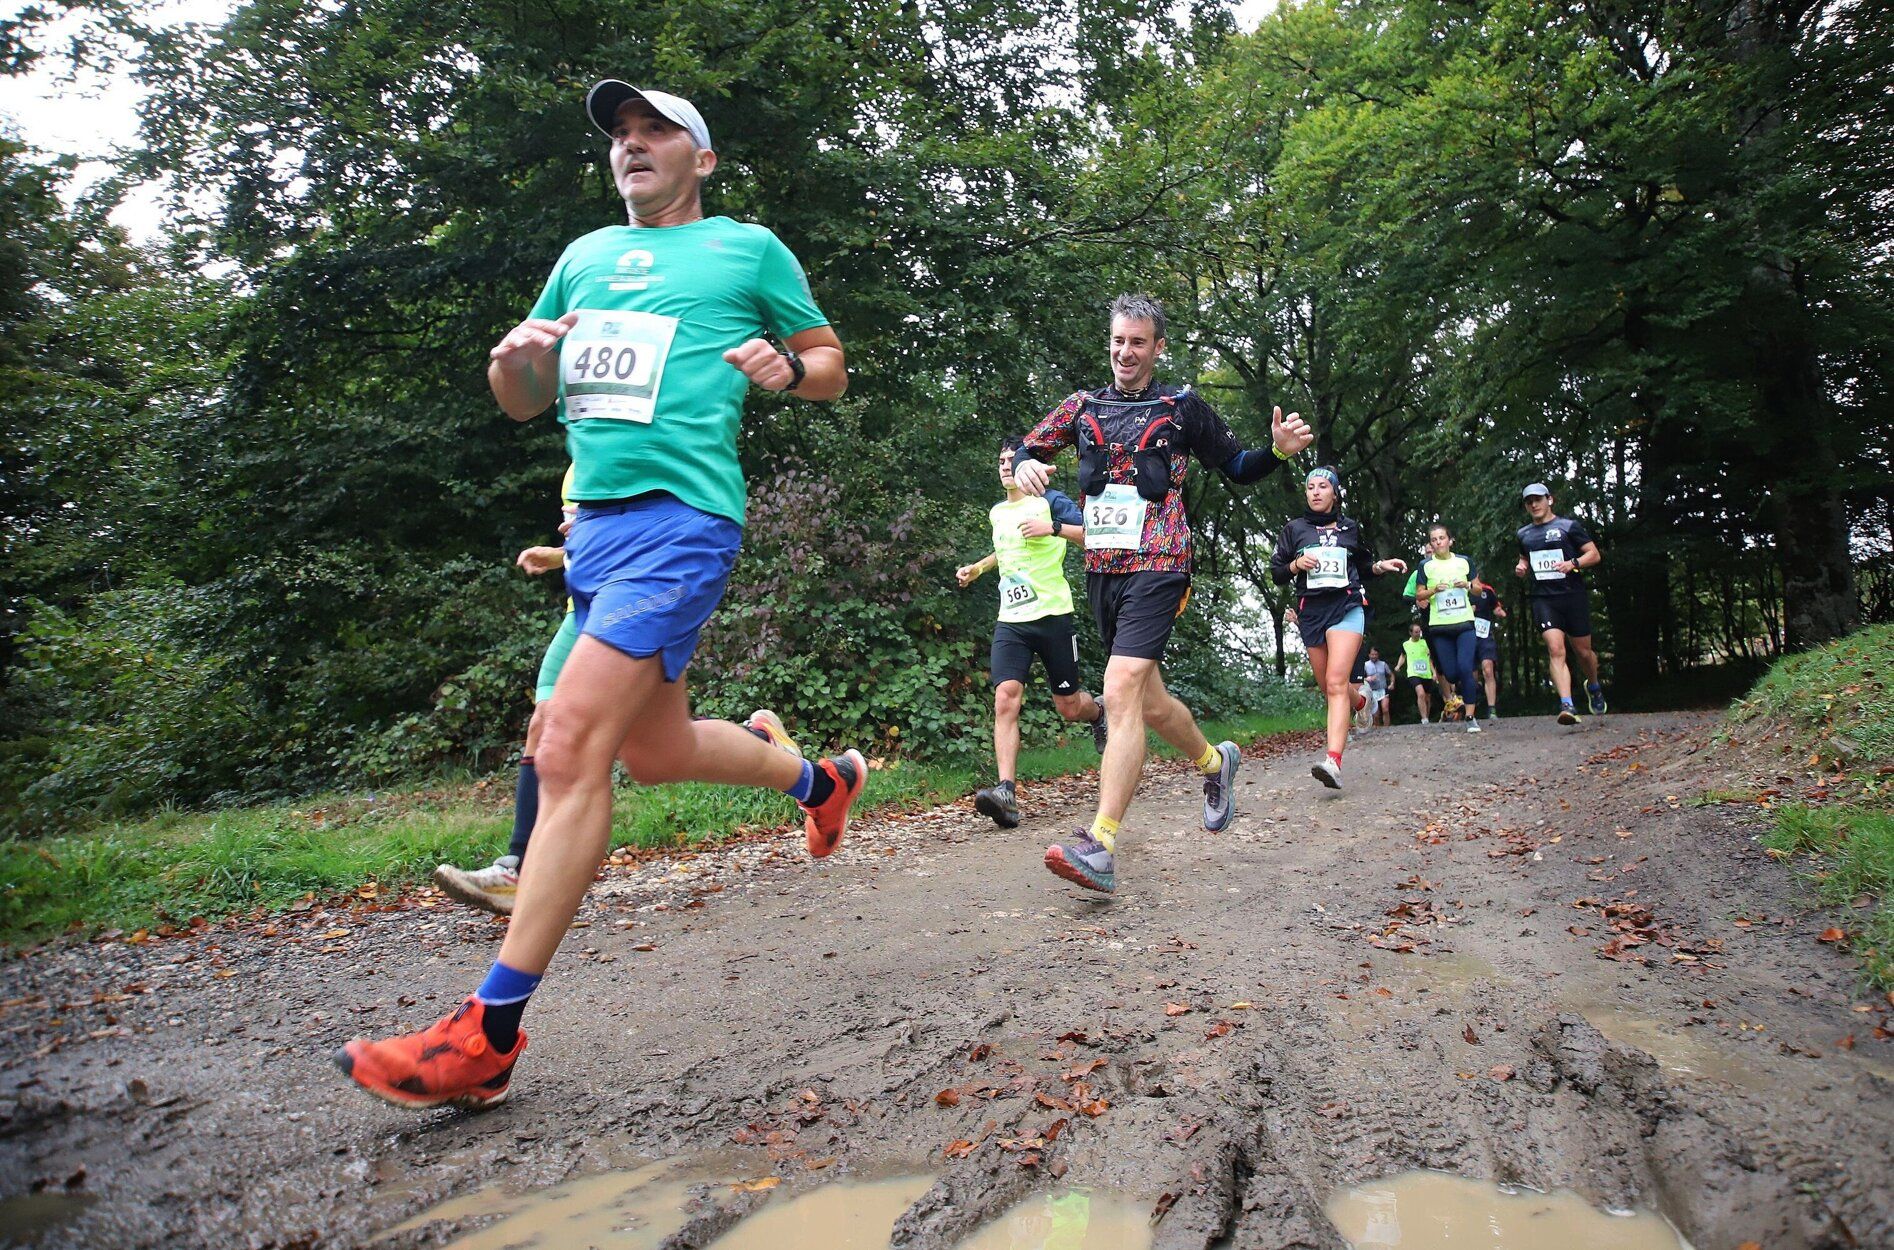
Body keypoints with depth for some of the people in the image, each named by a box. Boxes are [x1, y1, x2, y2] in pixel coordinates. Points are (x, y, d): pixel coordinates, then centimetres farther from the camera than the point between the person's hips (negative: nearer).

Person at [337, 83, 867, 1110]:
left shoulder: (748, 248, 10)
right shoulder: (585, 256, 23)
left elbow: (832, 366, 15)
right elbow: (522, 404, 24)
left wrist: (785, 365, -8)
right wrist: (517, 357, 0)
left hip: (680, 516, -7)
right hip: (595, 521, 8)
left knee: (571, 742, -18)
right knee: (653, 751, 15)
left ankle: (489, 1033, -10)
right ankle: (822, 778, 41)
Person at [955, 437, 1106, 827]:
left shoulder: (1050, 502, -2)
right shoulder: (997, 513, 16)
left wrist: (1053, 527, -24)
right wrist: (977, 567, 23)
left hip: (1052, 616, -4)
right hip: (1011, 621, 4)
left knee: (1068, 705, 7)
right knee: (1005, 698, -17)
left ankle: (1098, 713, 45)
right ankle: (1006, 791, -23)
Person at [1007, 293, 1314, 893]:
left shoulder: (1183, 405, 5)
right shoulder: (1083, 406, 13)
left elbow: (1237, 468, 12)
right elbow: (1028, 450, 13)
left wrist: (1279, 450, -8)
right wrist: (1024, 467, -11)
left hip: (1156, 567, -5)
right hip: (1100, 569, 5)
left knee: (1121, 692, -20)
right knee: (1150, 702, 16)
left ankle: (1099, 847, -23)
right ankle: (1215, 762, 45)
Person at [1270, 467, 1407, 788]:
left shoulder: (1350, 527, 12)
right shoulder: (1294, 529, 9)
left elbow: (1364, 564, 24)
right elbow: (1276, 572, 9)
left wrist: (1382, 565, 4)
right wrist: (1296, 564, -10)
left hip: (1347, 607, -2)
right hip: (1311, 612, 2)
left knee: (1336, 683, -20)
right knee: (1330, 687, 9)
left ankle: (1333, 761, -32)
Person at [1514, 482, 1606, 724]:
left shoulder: (1568, 526, 2)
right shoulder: (1523, 534, 14)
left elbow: (1594, 555, 0)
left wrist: (1573, 564, -18)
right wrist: (1522, 567, 8)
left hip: (1572, 596, -2)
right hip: (1542, 599, 2)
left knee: (1582, 651, 9)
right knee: (1556, 650, -16)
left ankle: (1594, 687, 40)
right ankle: (1567, 705, -23)